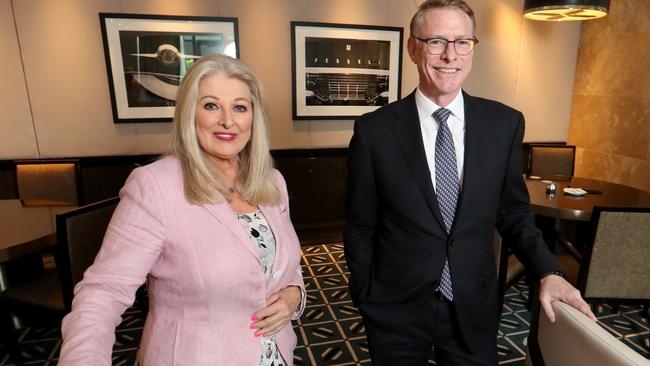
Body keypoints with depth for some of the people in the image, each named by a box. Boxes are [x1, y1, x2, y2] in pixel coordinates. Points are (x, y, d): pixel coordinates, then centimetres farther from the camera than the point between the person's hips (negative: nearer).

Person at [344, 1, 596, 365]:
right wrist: (367, 301, 0)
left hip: (475, 310, 2)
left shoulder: (505, 123, -6)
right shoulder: (374, 130, -13)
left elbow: (513, 211, 5)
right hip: (396, 312, -1)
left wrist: (548, 271, -8)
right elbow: (360, 228, -5)